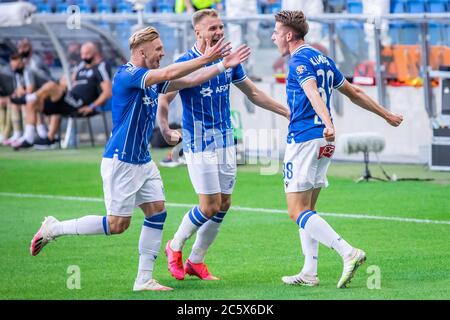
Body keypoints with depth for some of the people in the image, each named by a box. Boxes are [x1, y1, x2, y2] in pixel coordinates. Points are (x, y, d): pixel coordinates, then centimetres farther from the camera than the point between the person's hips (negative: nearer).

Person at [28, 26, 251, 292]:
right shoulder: (126, 76, -18)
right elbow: (167, 74, -29)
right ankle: (53, 228, 9)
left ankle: (144, 279, 5)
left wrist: (224, 65, 5)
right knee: (117, 224, -5)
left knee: (157, 212, 2)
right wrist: (205, 59, -26)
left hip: (143, 161, 9)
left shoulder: (152, 80, 10)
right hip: (121, 162, -9)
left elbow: (188, 80, 13)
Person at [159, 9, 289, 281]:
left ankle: (196, 261, 18)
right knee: (210, 206, -9)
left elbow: (253, 93, 18)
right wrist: (165, 129, -31)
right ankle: (175, 247, 16)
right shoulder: (185, 63, -12)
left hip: (226, 141, 6)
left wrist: (287, 112, 16)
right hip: (199, 144, -6)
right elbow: (164, 99, -13)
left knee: (224, 204, 4)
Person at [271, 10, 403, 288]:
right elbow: (354, 92, 24)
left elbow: (314, 93, -28)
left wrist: (328, 124, -44)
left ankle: (349, 252, -24)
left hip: (304, 139, -9)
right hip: (324, 142, 9)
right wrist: (387, 115, 34)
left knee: (298, 211, -10)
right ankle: (310, 272, 11)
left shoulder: (300, 60, -10)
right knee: (307, 210, 14)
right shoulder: (322, 59, 17)